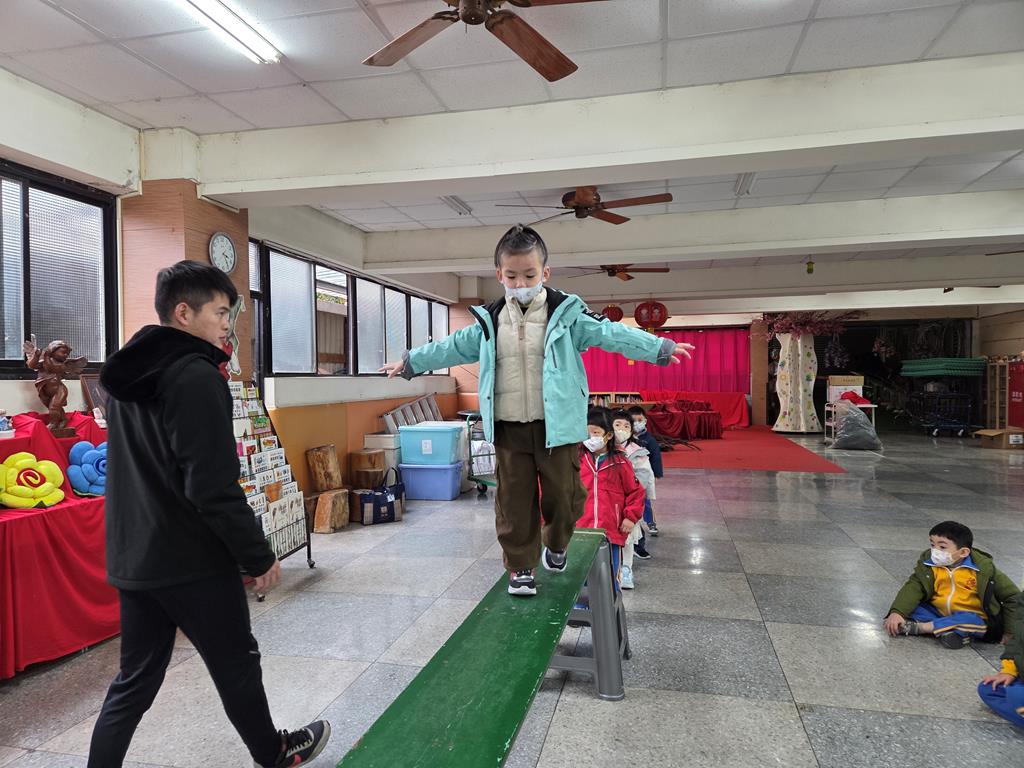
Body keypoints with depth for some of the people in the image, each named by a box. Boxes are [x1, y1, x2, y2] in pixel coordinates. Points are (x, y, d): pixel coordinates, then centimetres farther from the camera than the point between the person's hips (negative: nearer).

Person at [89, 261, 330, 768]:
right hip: (192, 561, -7)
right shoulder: (195, 375, -20)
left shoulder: (127, 375, 8)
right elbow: (214, 489, -24)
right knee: (237, 665, 13)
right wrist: (259, 556, -16)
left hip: (131, 557, 8)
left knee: (134, 679, 17)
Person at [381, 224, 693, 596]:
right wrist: (410, 362, 20)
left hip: (557, 426, -2)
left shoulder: (567, 314, -4)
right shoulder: (489, 321, 5)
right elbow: (453, 347, 15)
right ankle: (520, 567, 22)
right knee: (514, 500, 6)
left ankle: (555, 545, 37)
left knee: (563, 494, 7)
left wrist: (660, 348, -16)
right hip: (509, 428, 2)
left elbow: (611, 334, -9)